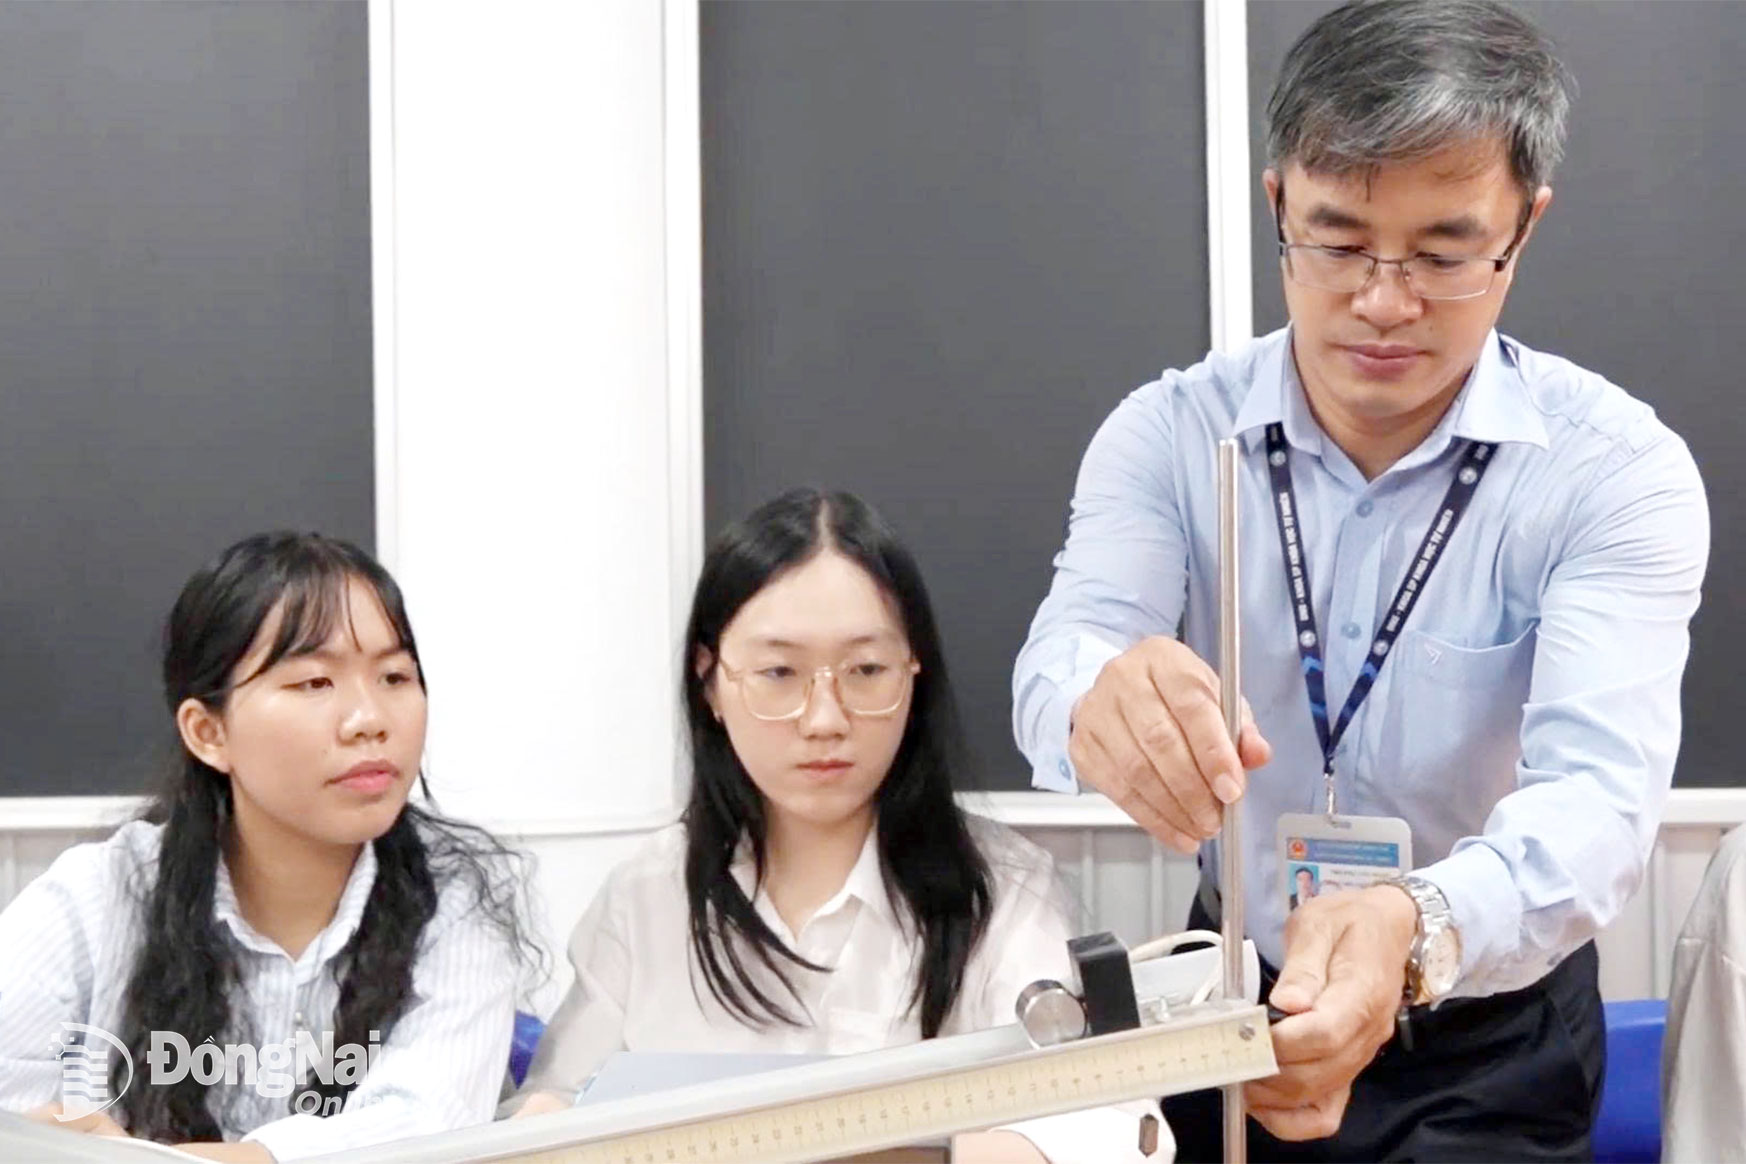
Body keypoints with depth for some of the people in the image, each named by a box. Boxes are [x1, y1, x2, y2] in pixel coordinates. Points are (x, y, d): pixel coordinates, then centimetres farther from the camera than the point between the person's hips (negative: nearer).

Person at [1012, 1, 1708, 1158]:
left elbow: (1600, 790, -28)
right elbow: (1060, 660, -23)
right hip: (1228, 1004, 2)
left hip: (1492, 1048, -2)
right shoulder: (1167, 434, -7)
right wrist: (1107, 701, -48)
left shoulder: (1618, 470, -15)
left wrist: (1416, 930, -49)